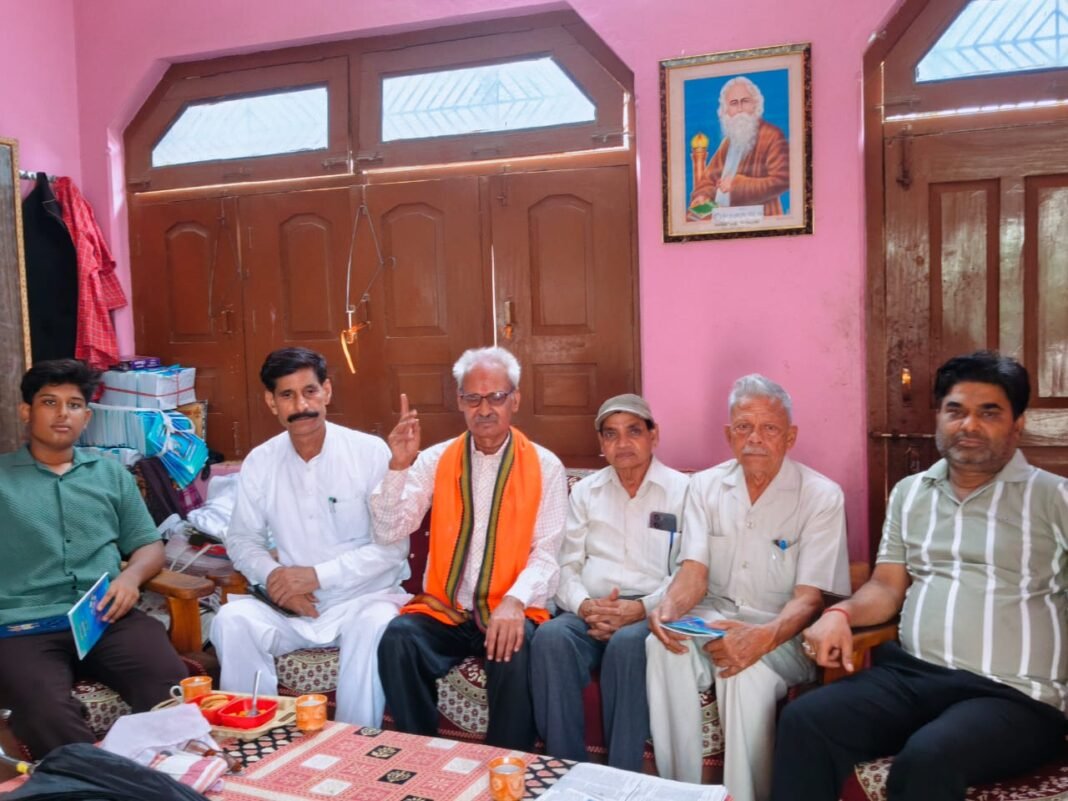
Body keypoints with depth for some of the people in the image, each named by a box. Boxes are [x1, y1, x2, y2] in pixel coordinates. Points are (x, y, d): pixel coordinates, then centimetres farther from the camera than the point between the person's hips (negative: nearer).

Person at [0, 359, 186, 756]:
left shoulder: (112, 474, 24)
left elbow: (149, 546, 21)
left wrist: (132, 576, 0)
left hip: (109, 617, 2)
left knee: (172, 685, -28)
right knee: (46, 712, -34)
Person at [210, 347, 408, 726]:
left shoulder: (370, 452, -8)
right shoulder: (260, 461, 3)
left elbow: (393, 545, -11)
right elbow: (241, 538, 11)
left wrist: (317, 575, -18)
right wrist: (272, 575, -12)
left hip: (364, 597, -3)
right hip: (290, 605, 3)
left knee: (376, 625, -35)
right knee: (231, 620, -24)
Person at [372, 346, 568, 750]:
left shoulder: (545, 467, 1)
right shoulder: (436, 460, 6)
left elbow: (547, 553, -6)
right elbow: (388, 532, -2)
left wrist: (514, 601, -25)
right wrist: (398, 467, -17)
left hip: (510, 611, -2)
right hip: (443, 610, 2)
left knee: (514, 651, -33)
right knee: (396, 640, -27)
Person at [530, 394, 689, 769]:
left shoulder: (681, 490, 6)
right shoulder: (584, 492, 17)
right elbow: (566, 564, 10)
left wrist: (642, 608, -17)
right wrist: (584, 605, -11)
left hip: (650, 615, -2)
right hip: (590, 614, 3)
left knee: (627, 643, -36)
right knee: (551, 636, -29)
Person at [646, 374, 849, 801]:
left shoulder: (821, 496, -7)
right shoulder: (706, 486, 6)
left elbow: (809, 598, -13)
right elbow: (694, 573, -1)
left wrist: (763, 637, -34)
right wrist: (668, 608, -26)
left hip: (782, 631, -3)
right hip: (714, 616, 3)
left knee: (748, 670, -35)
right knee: (663, 647, -29)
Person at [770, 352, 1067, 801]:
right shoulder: (909, 493, 17)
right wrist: (840, 614, -3)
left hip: (1013, 696, -4)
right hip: (911, 674, 4)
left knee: (928, 757, -34)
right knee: (804, 721, -20)